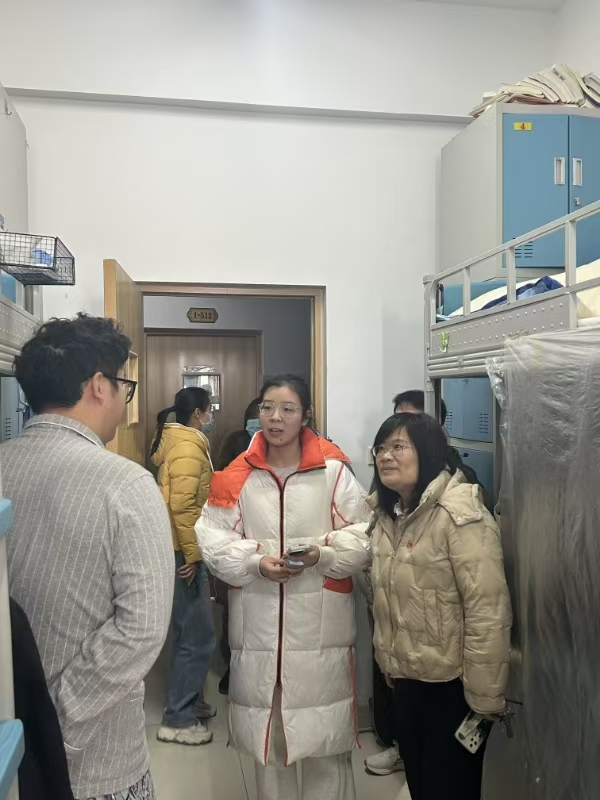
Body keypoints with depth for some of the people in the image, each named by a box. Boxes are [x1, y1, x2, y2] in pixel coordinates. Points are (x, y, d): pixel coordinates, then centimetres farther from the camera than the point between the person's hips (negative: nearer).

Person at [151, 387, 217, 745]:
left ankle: (191, 702, 33)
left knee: (189, 632, 19)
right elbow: (182, 506, -24)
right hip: (183, 552, -10)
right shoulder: (188, 448, -17)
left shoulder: (179, 442, 14)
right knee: (198, 637, -2)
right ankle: (178, 720, 8)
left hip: (182, 549, 10)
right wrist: (193, 555, -19)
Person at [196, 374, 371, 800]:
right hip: (257, 624, 3)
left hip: (321, 624, -2)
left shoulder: (334, 469, -4)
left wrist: (323, 553, -19)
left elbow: (363, 536, -3)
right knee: (265, 737, 19)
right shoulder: (238, 475, 2)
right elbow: (214, 539, 0)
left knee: (325, 738, 9)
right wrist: (256, 562, -15)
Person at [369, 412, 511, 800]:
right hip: (407, 680, 7)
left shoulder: (460, 514, -22)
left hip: (452, 685, -7)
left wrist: (484, 699, -21)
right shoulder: (388, 513, 4)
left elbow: (488, 611, -24)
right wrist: (390, 665, 13)